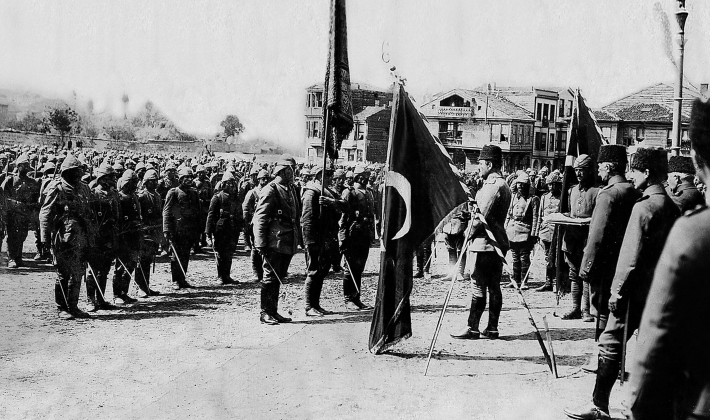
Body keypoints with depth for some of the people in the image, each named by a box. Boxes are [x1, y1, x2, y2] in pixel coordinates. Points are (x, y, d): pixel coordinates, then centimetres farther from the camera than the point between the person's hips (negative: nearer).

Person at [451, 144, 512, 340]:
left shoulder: (492, 186, -14)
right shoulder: (503, 185, 17)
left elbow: (482, 216, -17)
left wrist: (469, 232, -4)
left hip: (485, 243, -10)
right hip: (498, 243, 10)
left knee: (479, 286, -7)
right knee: (494, 287, 9)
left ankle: (472, 328, -5)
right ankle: (492, 328, 12)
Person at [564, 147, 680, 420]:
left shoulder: (643, 207, -15)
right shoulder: (672, 208, 8)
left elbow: (631, 257, -18)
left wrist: (618, 291, -14)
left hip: (637, 291, -8)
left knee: (611, 344, 1)